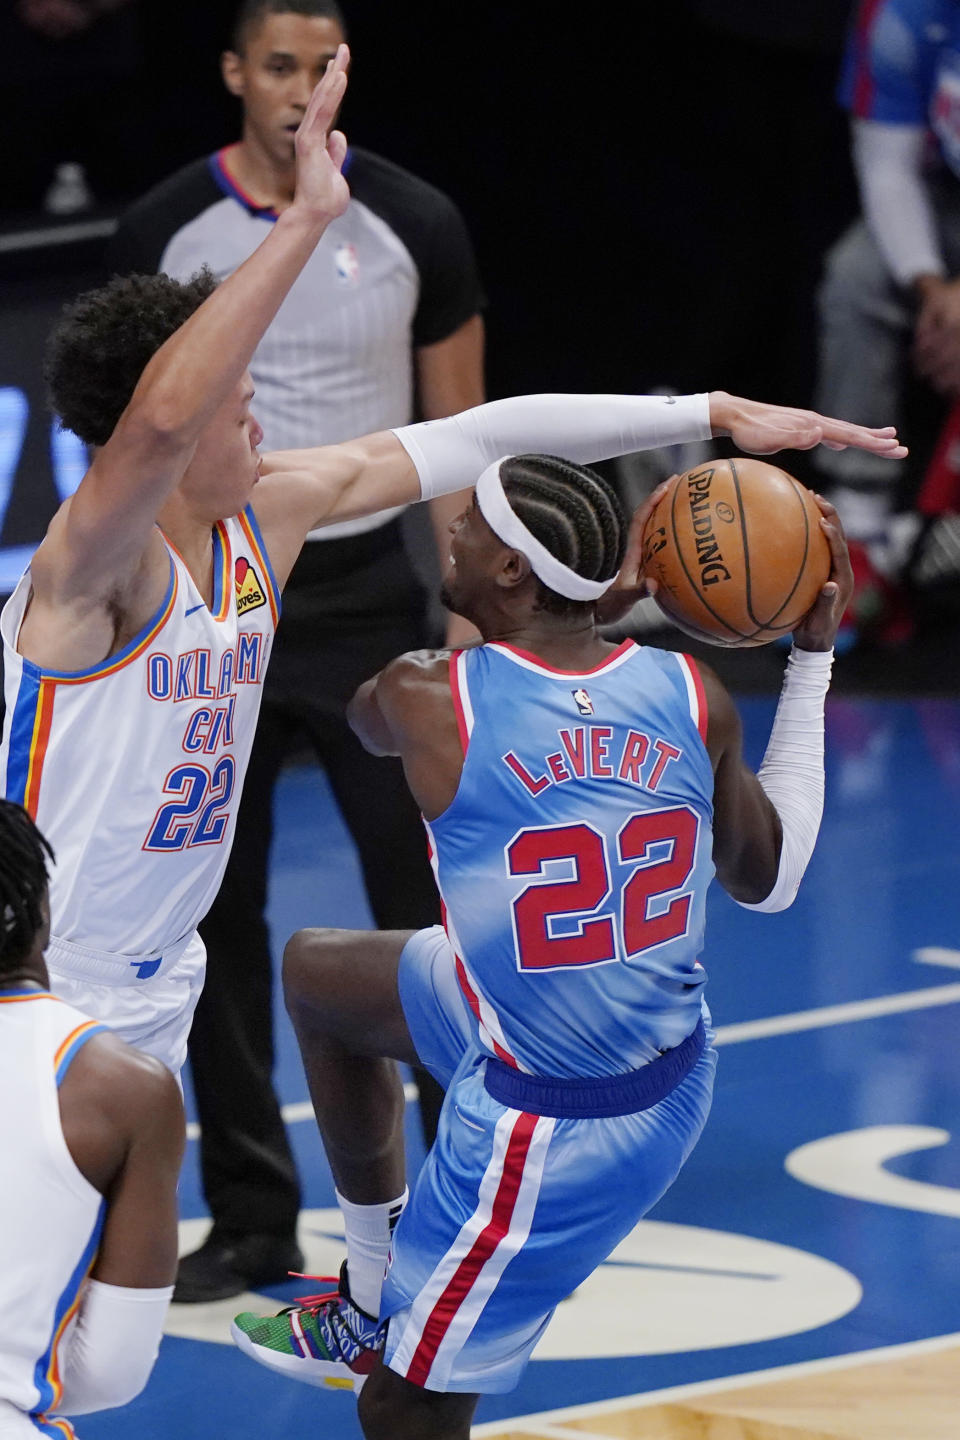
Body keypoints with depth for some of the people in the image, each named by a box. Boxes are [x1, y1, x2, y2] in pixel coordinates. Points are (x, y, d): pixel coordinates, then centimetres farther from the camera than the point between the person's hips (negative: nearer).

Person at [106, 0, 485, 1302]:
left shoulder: (414, 224, -4)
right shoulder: (162, 233, -2)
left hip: (368, 597, -1)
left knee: (425, 906, -3)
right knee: (216, 923, 5)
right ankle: (253, 1222, 16)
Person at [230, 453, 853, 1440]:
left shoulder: (430, 697, -24)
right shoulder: (688, 695, -11)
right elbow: (769, 880, 6)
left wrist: (600, 602, 7)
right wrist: (813, 657, 9)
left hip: (547, 1133, -7)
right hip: (673, 1073, 7)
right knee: (314, 971, 27)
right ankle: (370, 1311, 43)